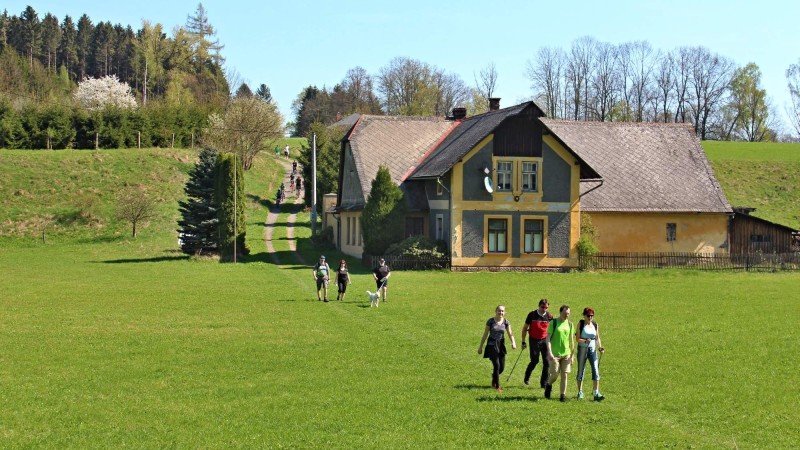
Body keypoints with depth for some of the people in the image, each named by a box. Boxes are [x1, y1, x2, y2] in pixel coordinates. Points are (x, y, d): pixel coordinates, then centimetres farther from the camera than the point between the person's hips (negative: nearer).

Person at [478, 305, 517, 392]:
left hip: (501, 345, 4)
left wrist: (513, 343, -22)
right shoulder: (491, 321, -6)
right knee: (496, 365, -12)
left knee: (502, 367, 6)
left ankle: (494, 380, 37)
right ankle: (497, 386, 0)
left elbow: (510, 334, -2)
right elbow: (485, 334, 0)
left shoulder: (506, 322, 1)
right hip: (492, 345, -4)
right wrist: (480, 346, 2)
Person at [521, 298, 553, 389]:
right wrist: (523, 342, 0)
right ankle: (526, 378, 24)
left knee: (547, 362, -4)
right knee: (534, 361, -3)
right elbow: (525, 328, 2)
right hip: (534, 340, -2)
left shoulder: (549, 316, 0)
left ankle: (544, 383, 6)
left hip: (545, 340, 2)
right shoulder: (532, 315, -5)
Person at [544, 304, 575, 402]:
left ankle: (563, 395, 8)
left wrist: (572, 355, 10)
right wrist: (549, 352, -19)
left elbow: (571, 341, 12)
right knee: (555, 375, -2)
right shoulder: (553, 323, -6)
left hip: (566, 354, 3)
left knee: (564, 375, 0)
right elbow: (548, 338, -9)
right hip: (555, 354, -3)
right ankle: (548, 385, 29)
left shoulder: (569, 324, 7)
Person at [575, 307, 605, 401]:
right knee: (581, 371, 7)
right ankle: (580, 392, 19)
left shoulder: (595, 324, 5)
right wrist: (585, 341, -27)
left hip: (592, 349, 3)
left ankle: (596, 393, -7)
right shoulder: (581, 324, -6)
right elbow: (577, 338, -9)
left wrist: (600, 347, -3)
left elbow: (597, 337, 13)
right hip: (582, 349, -3)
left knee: (596, 370, -7)